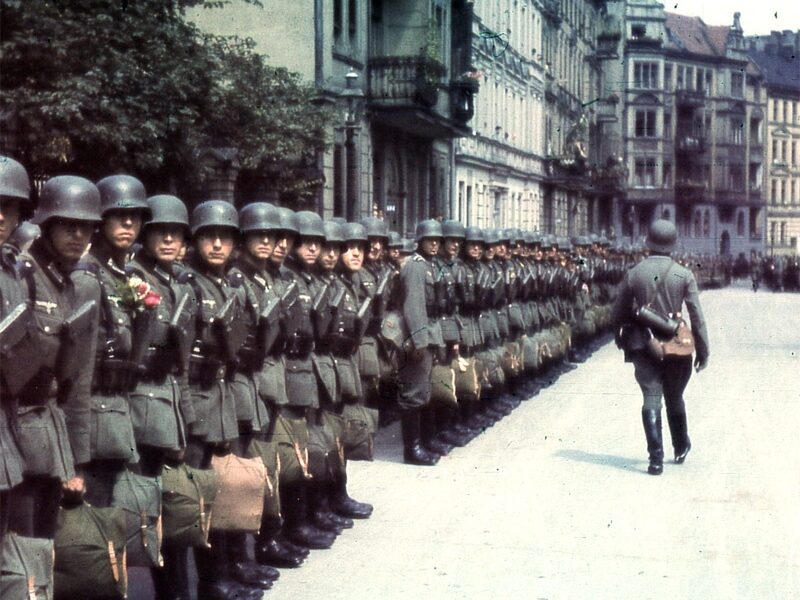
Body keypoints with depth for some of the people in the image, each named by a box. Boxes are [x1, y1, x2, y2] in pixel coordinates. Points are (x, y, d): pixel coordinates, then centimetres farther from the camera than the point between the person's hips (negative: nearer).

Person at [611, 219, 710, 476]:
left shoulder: (633, 274, -3)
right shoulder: (684, 275, -7)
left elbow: (618, 315, 3)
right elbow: (697, 317, -7)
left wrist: (622, 339, 20)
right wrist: (703, 350, 1)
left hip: (643, 347, 0)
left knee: (651, 399, -1)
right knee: (674, 399, 18)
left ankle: (656, 458, -10)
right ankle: (681, 449, 34)